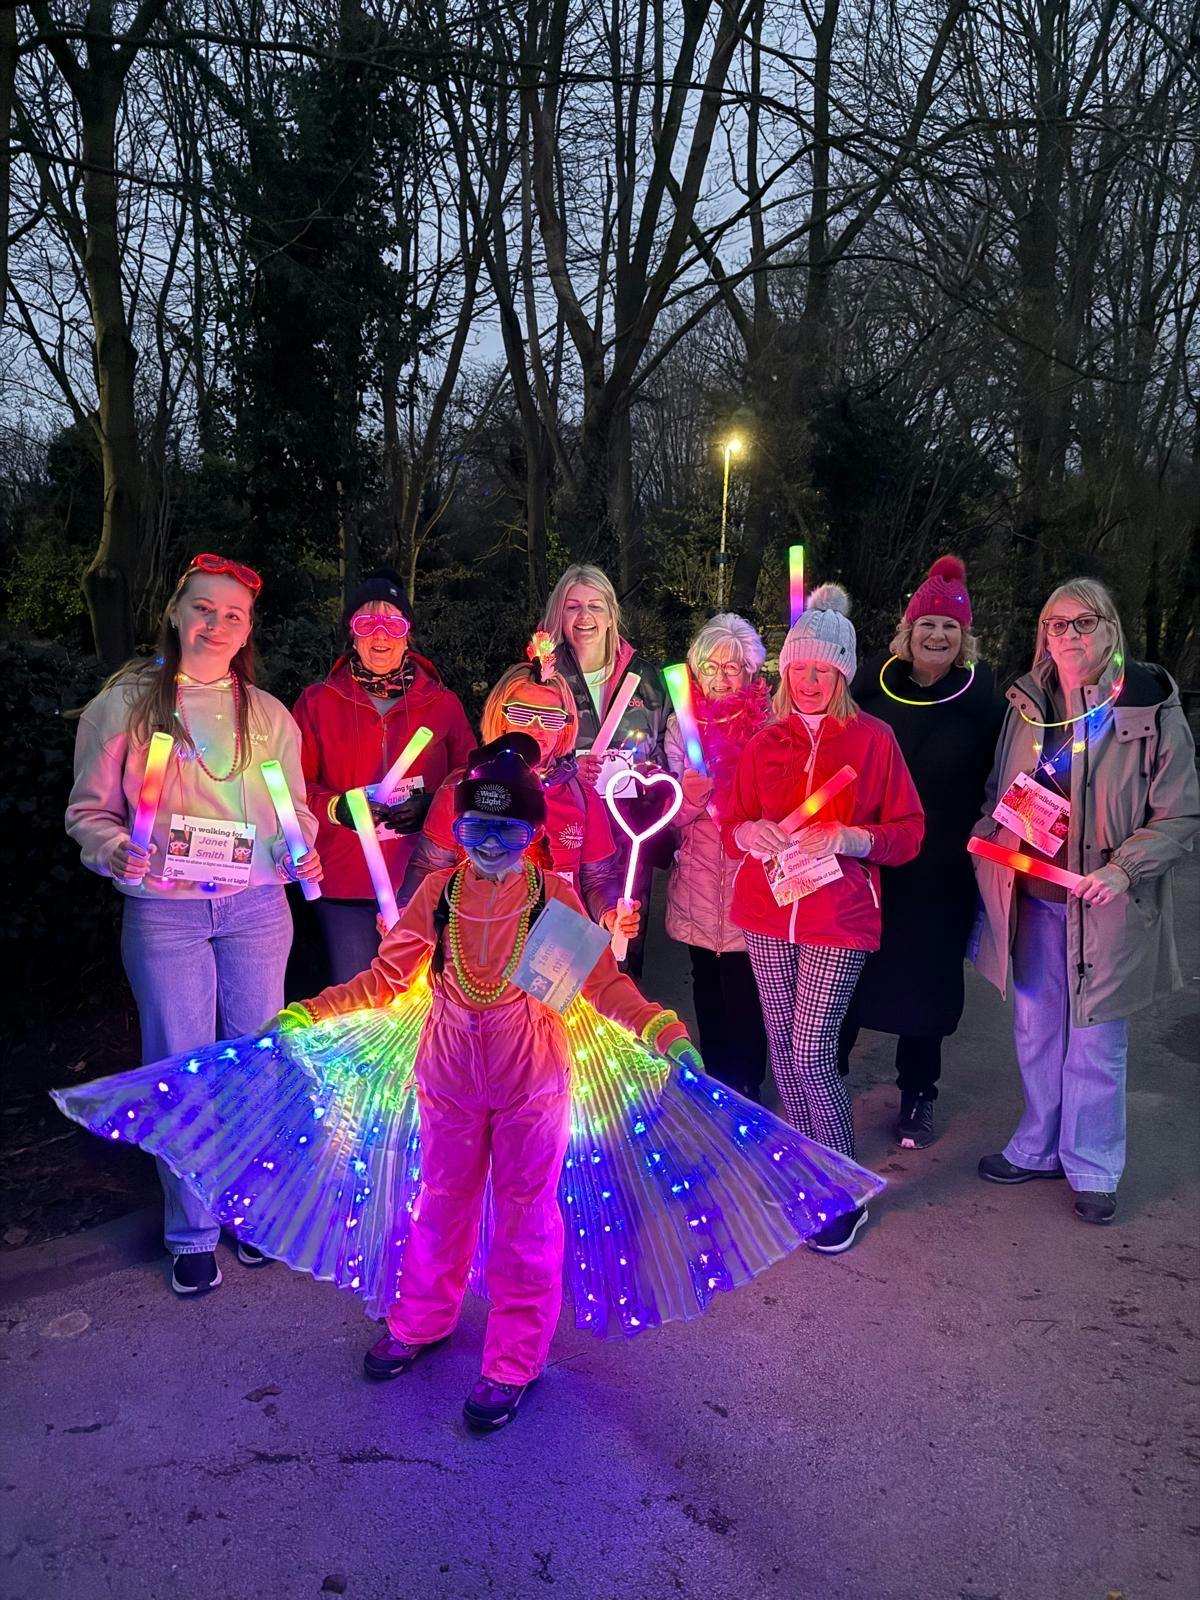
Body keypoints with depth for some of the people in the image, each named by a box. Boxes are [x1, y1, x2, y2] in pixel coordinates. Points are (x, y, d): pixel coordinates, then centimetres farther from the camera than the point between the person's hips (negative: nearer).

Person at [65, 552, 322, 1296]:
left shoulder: (268, 715, 8)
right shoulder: (126, 702, 1)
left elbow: (295, 811, 12)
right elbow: (89, 810, 2)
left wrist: (302, 854, -10)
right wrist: (117, 851, -19)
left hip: (256, 907, 2)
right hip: (164, 912, -2)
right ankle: (192, 1232, 21)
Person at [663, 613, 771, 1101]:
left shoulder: (769, 723, -6)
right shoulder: (682, 725, 4)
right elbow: (670, 817, 1)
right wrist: (689, 796, -20)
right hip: (698, 877, 4)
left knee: (743, 991, -2)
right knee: (707, 984, 15)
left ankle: (746, 1089, 17)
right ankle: (714, 1082, 31)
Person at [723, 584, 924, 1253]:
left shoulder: (875, 738, -2)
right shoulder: (765, 743, 7)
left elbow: (909, 831, -1)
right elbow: (733, 823, 11)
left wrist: (849, 837, -20)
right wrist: (750, 833, -13)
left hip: (840, 918, -4)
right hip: (768, 912, 4)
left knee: (812, 1053, -8)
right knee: (783, 1047, 10)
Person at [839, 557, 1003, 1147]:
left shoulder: (980, 693, -2)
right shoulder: (874, 680, -1)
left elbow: (992, 778, -1)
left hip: (942, 873, 0)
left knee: (927, 979, 10)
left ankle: (917, 1095, 29)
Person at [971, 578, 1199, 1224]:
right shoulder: (1028, 705, 3)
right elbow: (997, 795, 14)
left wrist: (1123, 868, -19)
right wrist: (986, 849, -1)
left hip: (1103, 909, -4)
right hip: (1030, 903, 4)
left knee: (1095, 1043, 8)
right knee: (1035, 1031, 17)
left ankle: (1092, 1168, 28)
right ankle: (1038, 1148, 36)